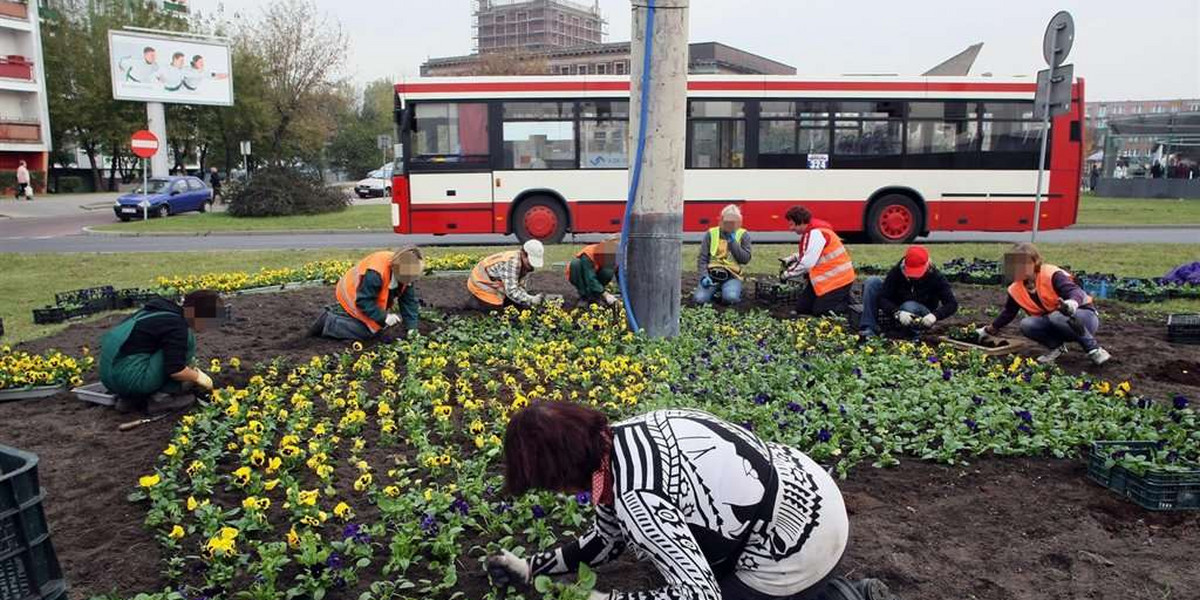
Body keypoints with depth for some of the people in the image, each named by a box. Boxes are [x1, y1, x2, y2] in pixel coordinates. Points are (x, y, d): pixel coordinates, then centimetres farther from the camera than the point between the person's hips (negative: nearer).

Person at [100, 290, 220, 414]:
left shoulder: (162, 310, 15)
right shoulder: (176, 325, -13)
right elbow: (175, 371, -17)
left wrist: (192, 372, 28)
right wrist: (198, 377, 1)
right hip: (130, 378, -10)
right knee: (187, 338, -8)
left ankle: (130, 398, 15)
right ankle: (163, 396, -4)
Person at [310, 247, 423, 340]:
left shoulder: (405, 272, -16)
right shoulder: (374, 273, -40)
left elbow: (409, 301, -11)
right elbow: (363, 301, -33)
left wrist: (411, 327, -18)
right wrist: (384, 317, -37)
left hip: (369, 300, 8)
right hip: (352, 295, -8)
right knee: (364, 332, -16)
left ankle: (337, 311, 24)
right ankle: (327, 321, -1)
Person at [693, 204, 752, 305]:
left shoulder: (743, 235, 7)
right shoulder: (711, 234, 7)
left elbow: (745, 259, -4)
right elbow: (702, 259, 4)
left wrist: (733, 242, -10)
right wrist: (704, 276, -12)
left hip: (732, 276, -1)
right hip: (712, 274, 1)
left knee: (730, 298, -31)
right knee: (699, 299, -23)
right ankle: (715, 291, 10)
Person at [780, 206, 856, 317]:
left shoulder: (816, 233, -25)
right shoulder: (810, 232, 7)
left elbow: (807, 263, -28)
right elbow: (809, 254, 18)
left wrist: (788, 274, -17)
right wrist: (793, 258, 3)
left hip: (837, 279, -10)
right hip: (823, 278, 10)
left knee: (819, 312, -9)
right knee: (801, 309, 10)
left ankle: (846, 301, 10)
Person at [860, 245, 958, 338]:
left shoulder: (936, 277, -20)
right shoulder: (896, 272, -19)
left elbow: (952, 304, -21)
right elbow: (882, 298, -23)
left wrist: (935, 315, -41)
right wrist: (897, 312, -42)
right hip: (896, 309, 2)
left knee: (910, 306, -40)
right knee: (873, 282, -21)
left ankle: (909, 334, -8)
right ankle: (869, 330, -25)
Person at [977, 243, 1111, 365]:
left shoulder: (1052, 275, -21)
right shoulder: (1016, 289, -3)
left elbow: (1074, 290, -37)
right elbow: (1008, 313, 12)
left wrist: (1072, 303, -61)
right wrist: (989, 331, 12)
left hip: (1085, 316, -5)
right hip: (1053, 321, 5)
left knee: (1057, 317, -39)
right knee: (1026, 324, -24)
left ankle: (1094, 349, -21)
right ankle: (1057, 347, -2)